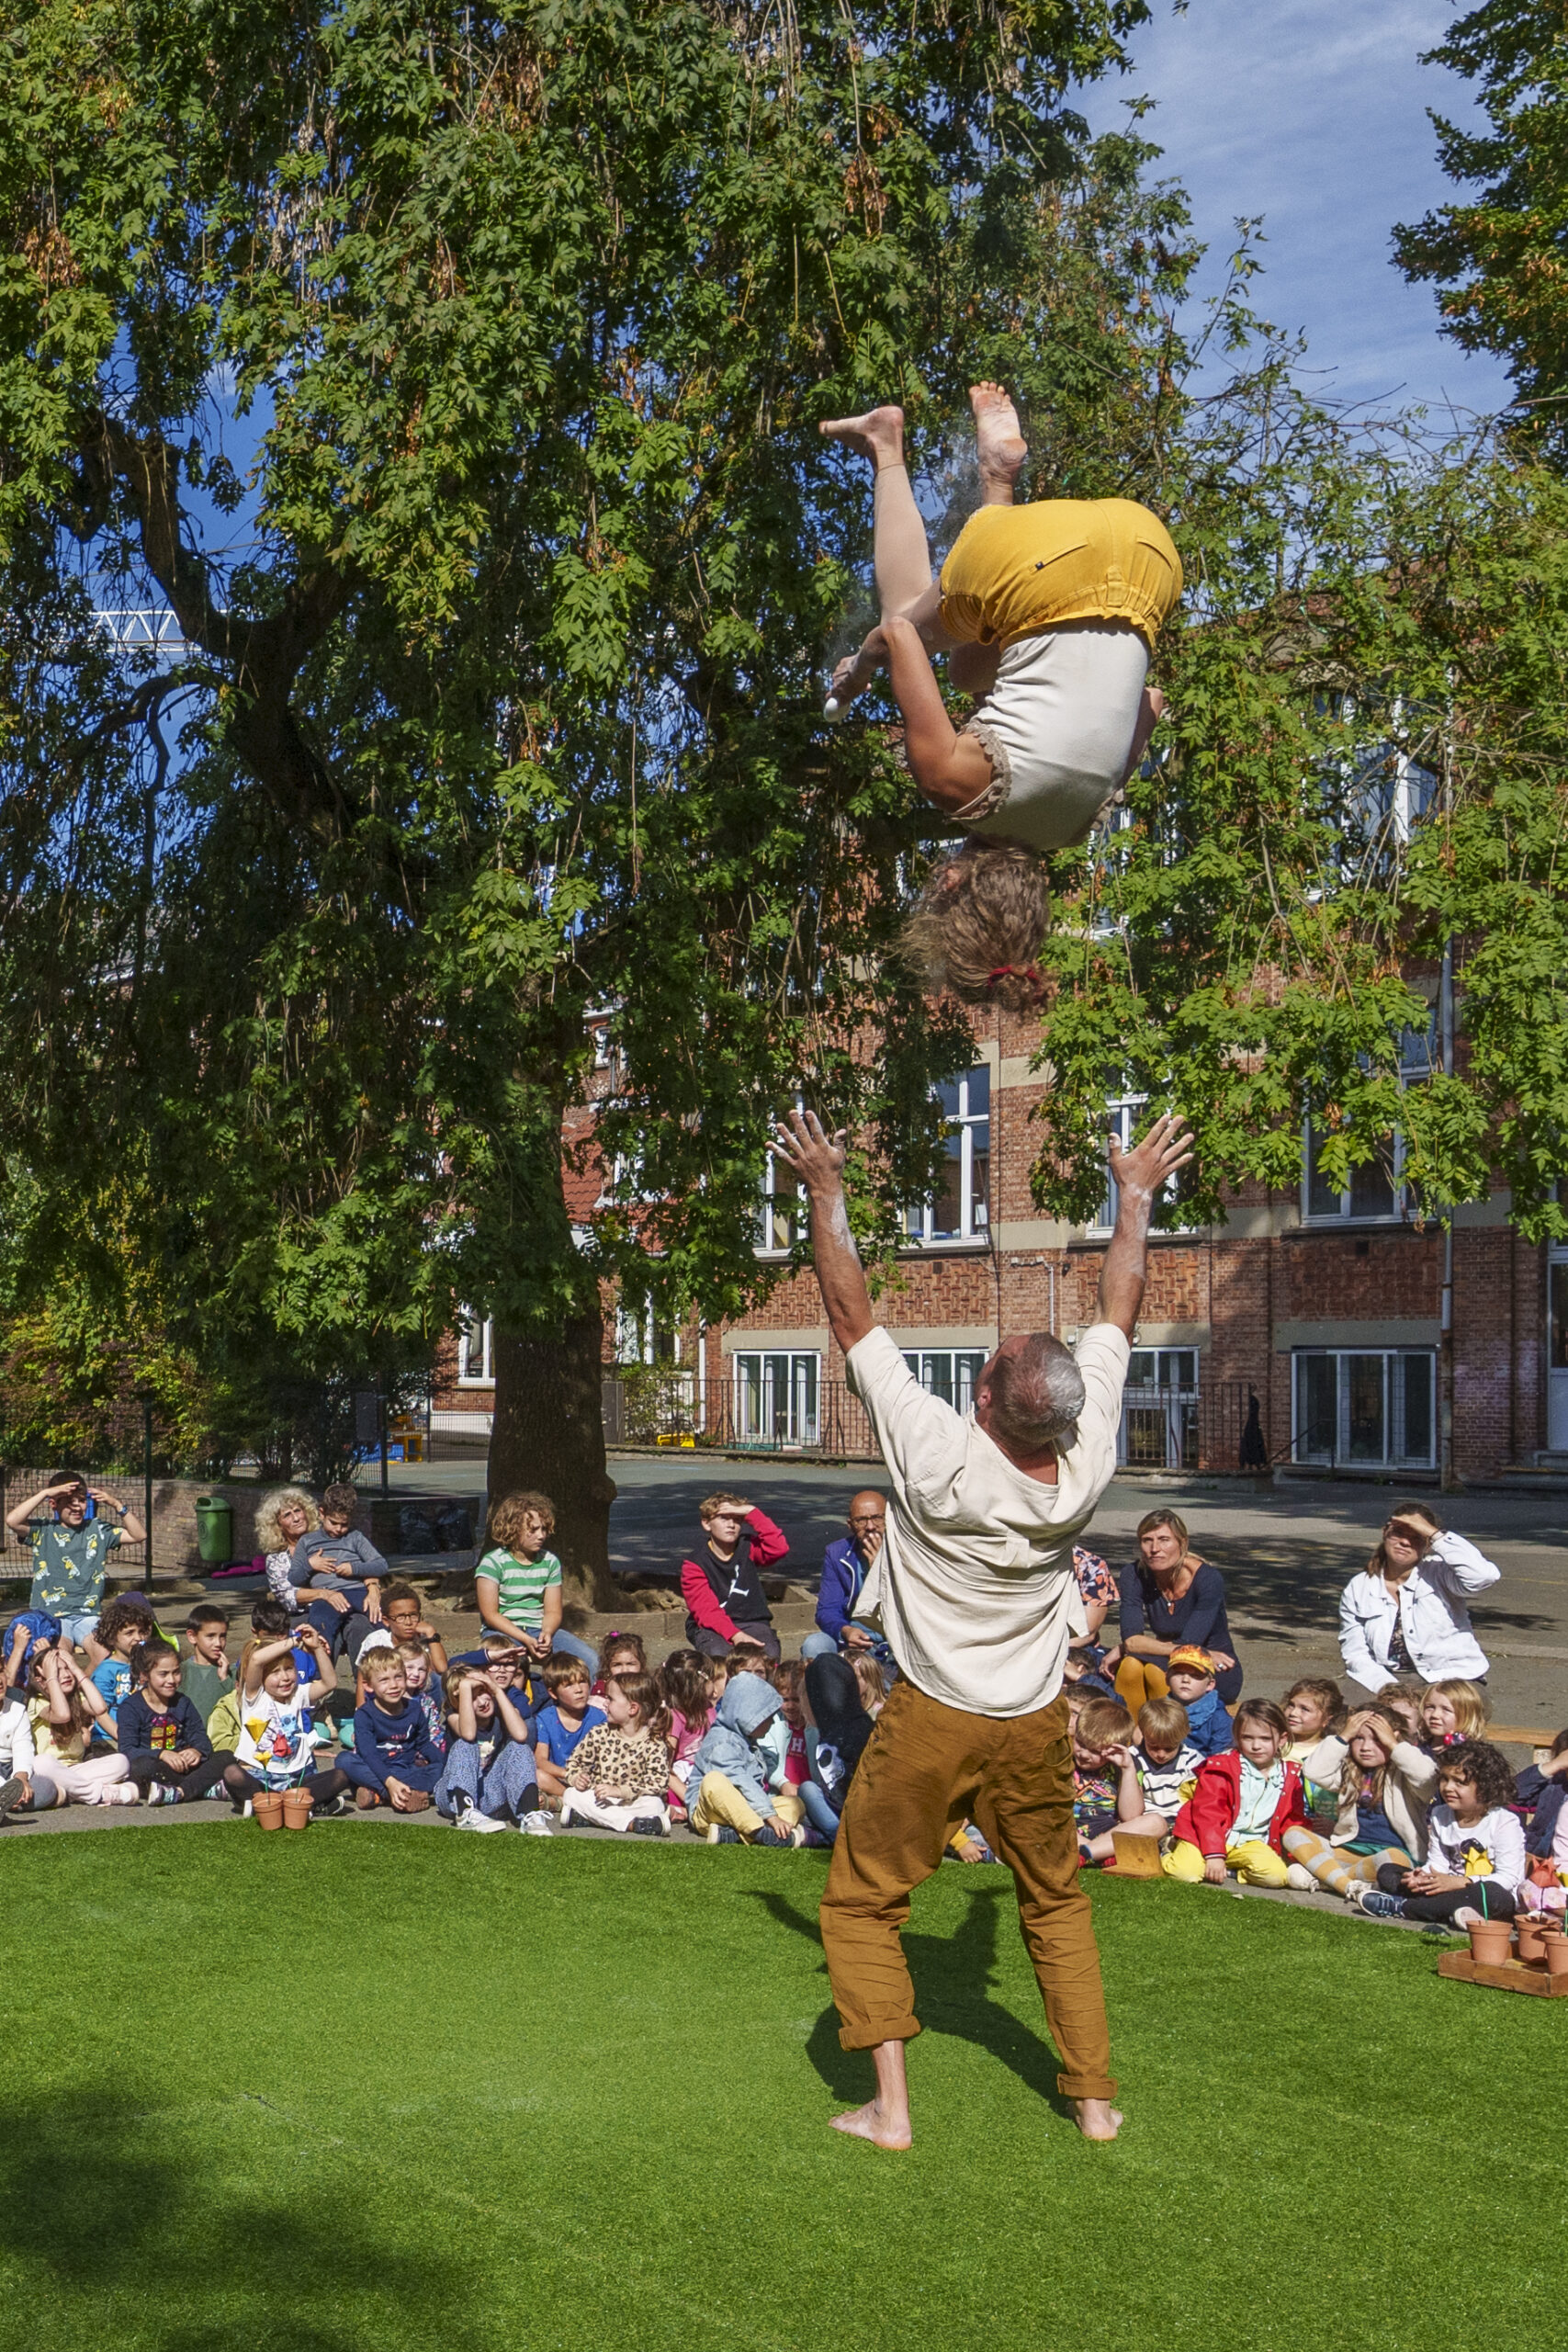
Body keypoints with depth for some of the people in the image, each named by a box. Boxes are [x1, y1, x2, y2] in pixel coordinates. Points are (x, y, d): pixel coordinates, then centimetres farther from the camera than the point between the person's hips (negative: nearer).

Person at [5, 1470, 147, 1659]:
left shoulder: (98, 1530, 12)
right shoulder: (42, 1531, 5)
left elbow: (139, 1535, 7)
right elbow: (12, 1521, -13)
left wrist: (117, 1505, -3)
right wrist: (44, 1493, -12)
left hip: (88, 1614, 2)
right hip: (51, 1615, -2)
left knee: (104, 1653, -27)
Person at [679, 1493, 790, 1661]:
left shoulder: (749, 1549, 7)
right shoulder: (694, 1563, -2)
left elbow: (779, 1548, -15)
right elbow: (706, 1609, -14)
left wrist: (752, 1513, -13)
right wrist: (734, 1634, -31)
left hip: (752, 1622, 2)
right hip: (712, 1628, -2)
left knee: (770, 1654, -30)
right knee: (720, 1655, -35)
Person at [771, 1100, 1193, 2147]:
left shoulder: (940, 1457, -27)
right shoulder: (1088, 1467, -18)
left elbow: (853, 1314, -19)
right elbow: (1119, 1315, -3)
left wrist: (826, 1188, -10)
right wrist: (1136, 1198, 9)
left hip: (929, 1725, -4)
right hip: (1035, 1728, 4)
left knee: (861, 1905, 12)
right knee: (1057, 1903, 22)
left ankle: (890, 2104, 7)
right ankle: (1095, 2096, 23)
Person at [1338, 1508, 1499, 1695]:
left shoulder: (1439, 1575, 0)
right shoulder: (1357, 1589, 8)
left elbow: (1484, 1575, -22)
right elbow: (1355, 1655, 2)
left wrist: (1435, 1534, -16)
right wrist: (1386, 1688, -16)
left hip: (1453, 1681, -2)